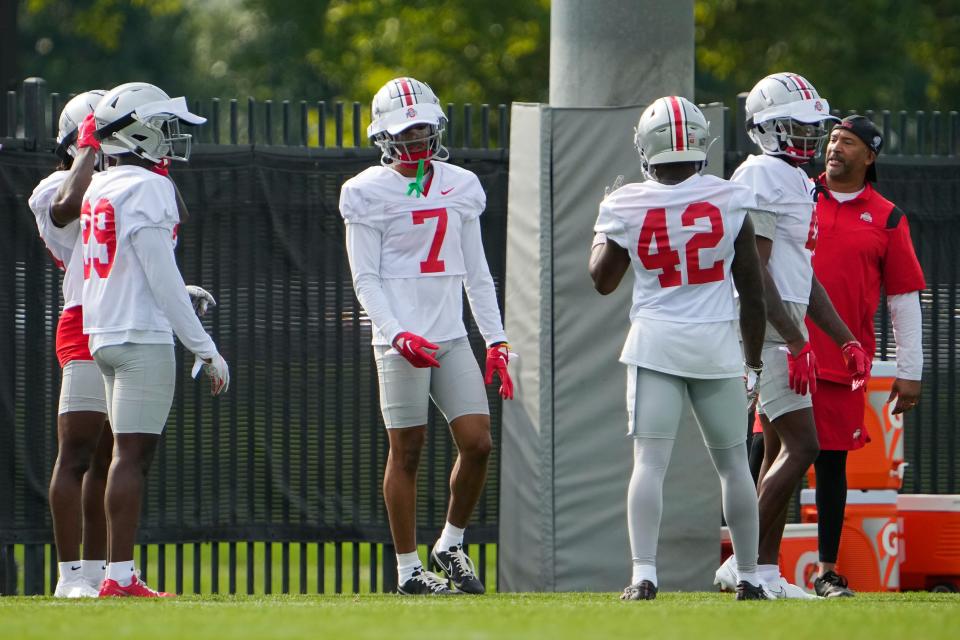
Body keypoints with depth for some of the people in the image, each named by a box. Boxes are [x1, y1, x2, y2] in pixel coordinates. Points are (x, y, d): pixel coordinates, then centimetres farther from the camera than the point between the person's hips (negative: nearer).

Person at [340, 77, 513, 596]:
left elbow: (476, 274, 17)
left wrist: (496, 342, 11)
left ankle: (451, 545, 17)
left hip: (452, 337, 5)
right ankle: (408, 569, 5)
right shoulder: (368, 194, -3)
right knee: (406, 451, -2)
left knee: (477, 442, -3)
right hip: (400, 341, -5)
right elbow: (365, 280, -6)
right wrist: (400, 335, -20)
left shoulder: (460, 187, 13)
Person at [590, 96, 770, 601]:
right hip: (717, 341, 1)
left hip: (655, 341, -1)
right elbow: (752, 290, 2)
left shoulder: (627, 206, -4)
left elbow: (602, 279, 11)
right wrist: (753, 359, 13)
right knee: (732, 462, 11)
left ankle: (643, 574, -15)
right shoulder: (730, 200, -3)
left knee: (649, 462, -3)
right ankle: (748, 577, 17)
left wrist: (603, 230, 28)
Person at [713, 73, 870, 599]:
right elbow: (754, 271, -18)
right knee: (801, 444, -14)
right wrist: (795, 341, -21)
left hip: (785, 328, 10)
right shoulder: (762, 178, -12)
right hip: (768, 330, -10)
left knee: (779, 450, 9)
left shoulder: (795, 181, 20)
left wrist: (846, 339, 19)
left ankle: (764, 571, 10)